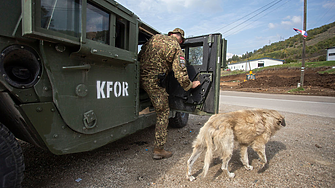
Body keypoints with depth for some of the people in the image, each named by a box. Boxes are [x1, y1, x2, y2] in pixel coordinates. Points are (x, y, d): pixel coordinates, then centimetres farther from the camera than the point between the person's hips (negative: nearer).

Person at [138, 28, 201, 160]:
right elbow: (180, 73, -8)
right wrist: (190, 85, 8)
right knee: (163, 113, 3)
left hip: (139, 76, 7)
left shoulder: (156, 37, 15)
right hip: (153, 81, -6)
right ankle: (158, 150, 10)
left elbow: (140, 55, 20)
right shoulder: (177, 49, -2)